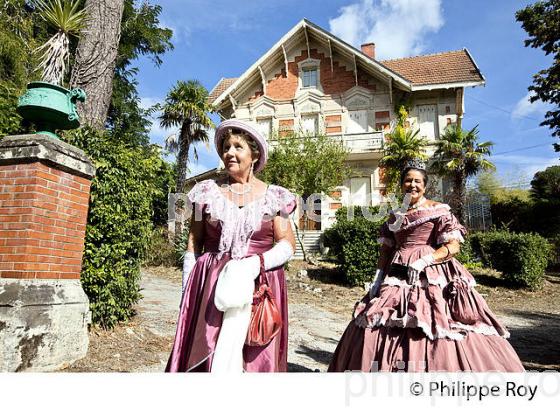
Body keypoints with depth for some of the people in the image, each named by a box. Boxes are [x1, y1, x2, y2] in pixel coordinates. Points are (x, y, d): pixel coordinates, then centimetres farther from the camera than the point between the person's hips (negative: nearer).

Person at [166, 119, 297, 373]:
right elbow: (193, 245, 8)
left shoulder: (273, 197, 4)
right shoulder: (207, 193, 7)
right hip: (210, 285, 1)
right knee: (202, 355, 0)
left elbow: (287, 244, 2)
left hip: (258, 286, -1)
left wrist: (256, 263, -15)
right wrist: (186, 292, 4)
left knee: (256, 359, -1)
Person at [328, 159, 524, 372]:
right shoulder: (395, 215, 14)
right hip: (397, 278, 5)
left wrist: (425, 260, -20)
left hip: (431, 277, -5)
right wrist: (378, 277, 7)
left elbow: (453, 246, -8)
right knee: (384, 328, 3)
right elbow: (386, 250, 17)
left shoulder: (438, 210, 0)